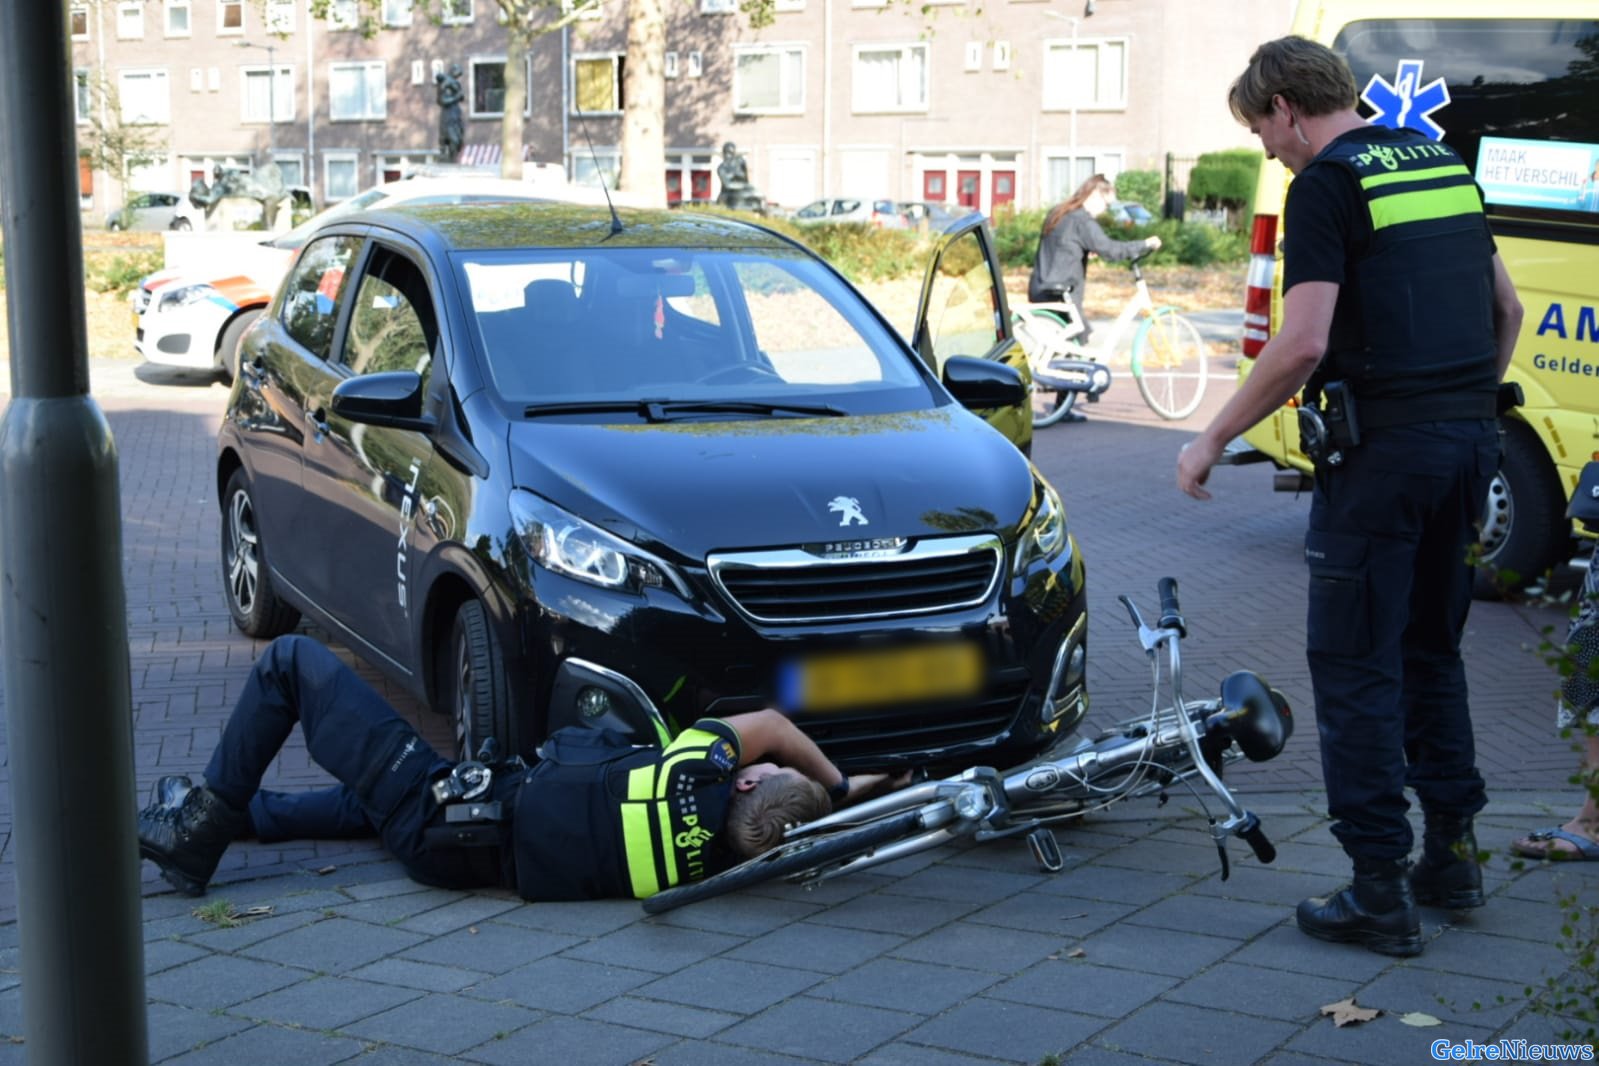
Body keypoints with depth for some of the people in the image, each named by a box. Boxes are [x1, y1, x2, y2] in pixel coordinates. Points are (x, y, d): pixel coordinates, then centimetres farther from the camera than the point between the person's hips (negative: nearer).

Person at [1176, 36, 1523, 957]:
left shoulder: (1327, 184, -9)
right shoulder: (1444, 164, 15)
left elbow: (1303, 343, -18)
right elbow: (1507, 309, 19)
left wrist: (1213, 440, -9)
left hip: (1381, 448, -8)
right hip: (1469, 440, 8)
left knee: (1356, 664, 0)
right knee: (1431, 647, 19)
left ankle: (1381, 892, 2)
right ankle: (1454, 853, 25)